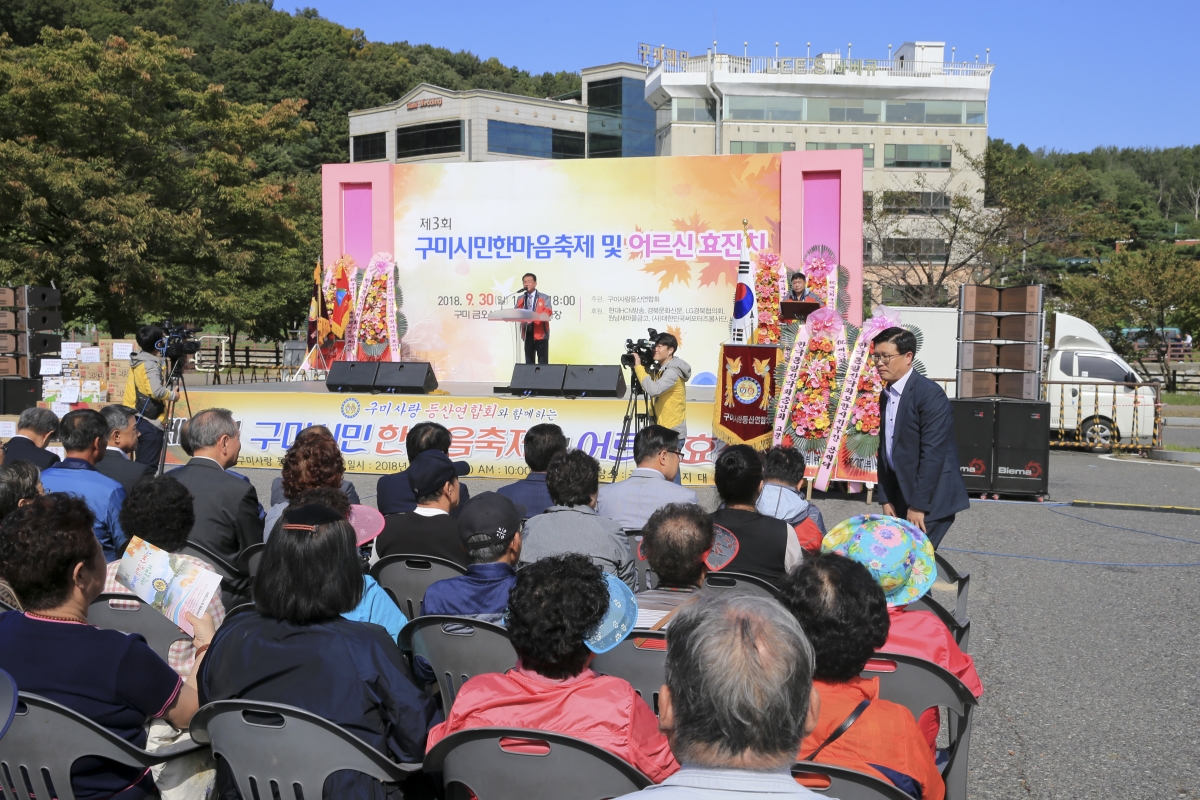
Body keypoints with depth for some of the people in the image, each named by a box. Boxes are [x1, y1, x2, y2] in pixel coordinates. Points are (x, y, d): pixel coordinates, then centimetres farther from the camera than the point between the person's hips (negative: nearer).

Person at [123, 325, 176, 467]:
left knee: (142, 464, 16)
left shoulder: (137, 360, 9)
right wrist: (172, 395, -12)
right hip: (150, 422, -9)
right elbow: (157, 391, -31)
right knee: (148, 467, -5)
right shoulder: (151, 365, -18)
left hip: (136, 419, 9)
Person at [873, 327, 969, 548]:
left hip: (930, 499, -7)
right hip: (901, 496, 8)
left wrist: (918, 505, -19)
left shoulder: (930, 394, -15)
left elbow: (932, 453, -19)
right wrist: (886, 498, 5)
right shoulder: (886, 396, 10)